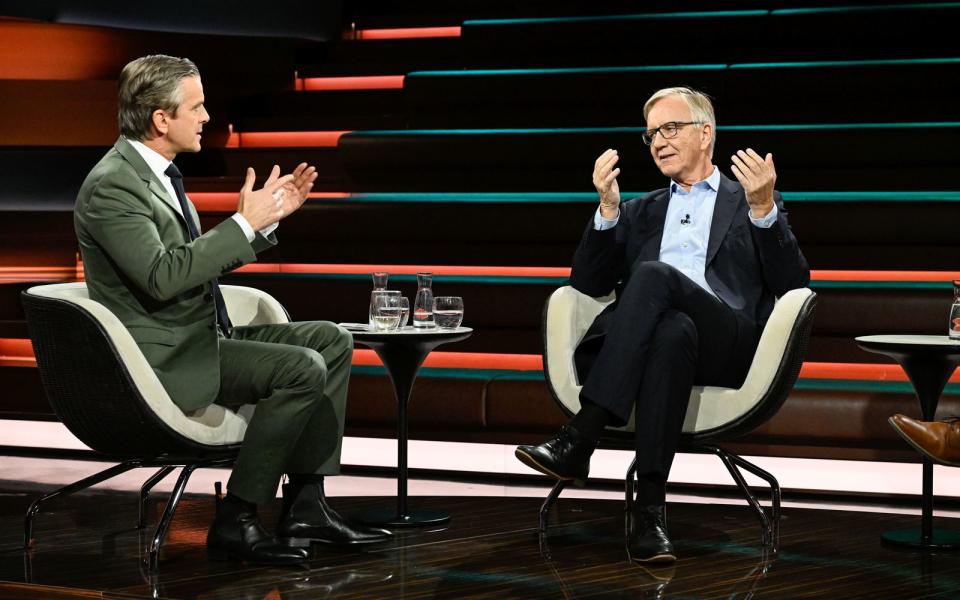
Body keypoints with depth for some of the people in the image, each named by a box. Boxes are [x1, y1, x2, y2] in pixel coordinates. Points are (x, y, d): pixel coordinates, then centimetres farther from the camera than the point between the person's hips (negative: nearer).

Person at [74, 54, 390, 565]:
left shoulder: (156, 172, 13)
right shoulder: (111, 186, -18)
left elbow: (204, 259, 20)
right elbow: (162, 276, -28)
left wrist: (269, 215, 9)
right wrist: (244, 222, -23)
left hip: (204, 337, 10)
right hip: (164, 359, -10)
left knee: (332, 341, 6)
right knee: (303, 368, -23)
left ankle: (305, 506, 3)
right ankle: (235, 522, -15)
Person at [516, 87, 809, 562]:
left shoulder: (753, 202, 23)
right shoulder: (640, 212, 31)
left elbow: (794, 285, 8)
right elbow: (588, 285, 19)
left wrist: (763, 209, -5)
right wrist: (608, 207, 7)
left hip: (729, 342, -2)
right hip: (647, 334, 2)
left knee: (653, 273, -34)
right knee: (672, 330, -38)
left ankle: (580, 438, -41)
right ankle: (650, 506, -47)